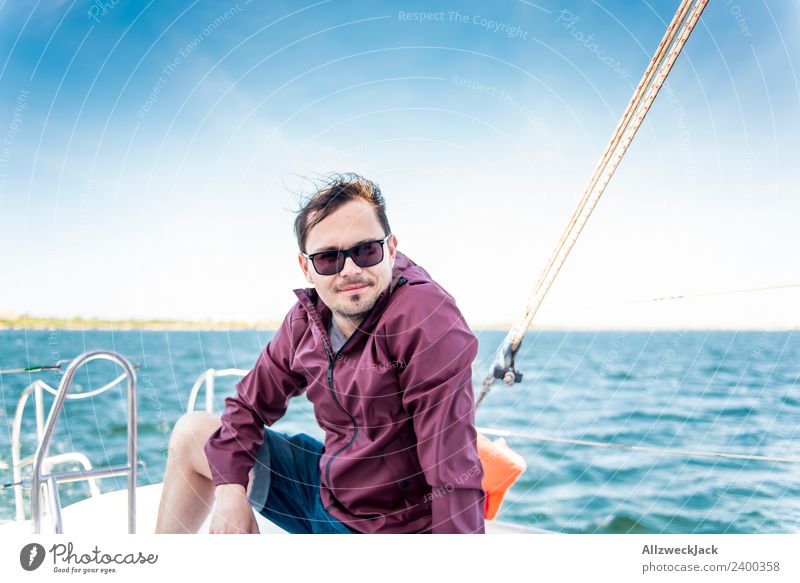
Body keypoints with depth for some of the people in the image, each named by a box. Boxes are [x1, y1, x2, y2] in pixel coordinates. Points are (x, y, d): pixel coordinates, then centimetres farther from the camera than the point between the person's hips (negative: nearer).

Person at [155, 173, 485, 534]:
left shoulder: (427, 319, -26)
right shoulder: (306, 318, -5)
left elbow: (454, 468, -29)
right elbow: (250, 404, 7)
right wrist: (230, 486, -7)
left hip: (390, 523, -6)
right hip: (326, 486, 7)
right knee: (191, 434, 13)